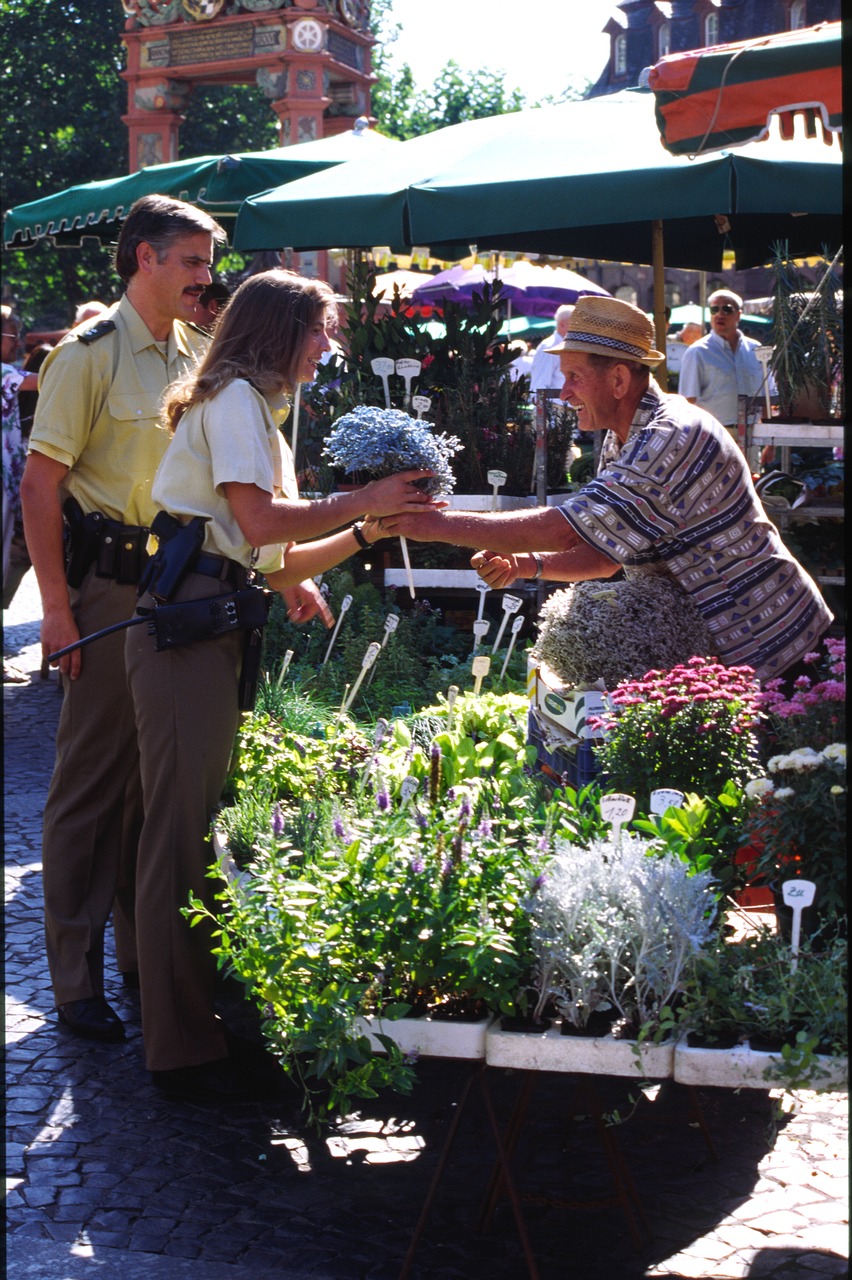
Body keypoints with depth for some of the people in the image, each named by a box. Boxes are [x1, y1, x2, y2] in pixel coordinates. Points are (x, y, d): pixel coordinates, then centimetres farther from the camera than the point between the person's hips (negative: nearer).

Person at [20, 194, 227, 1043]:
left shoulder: (196, 355, 12)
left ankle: (146, 950, 28)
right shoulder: (90, 353, -9)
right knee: (93, 782, 0)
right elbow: (40, 484, -12)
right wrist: (57, 606, -17)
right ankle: (76, 982, 10)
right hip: (112, 586, -6)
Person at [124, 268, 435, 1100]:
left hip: (211, 631, 10)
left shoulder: (252, 409, 25)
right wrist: (363, 501, -7)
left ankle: (200, 1012, 19)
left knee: (205, 826, 11)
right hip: (188, 631, -10)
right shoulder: (235, 399, -4)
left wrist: (369, 531, 12)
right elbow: (262, 521, -17)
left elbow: (279, 560, 21)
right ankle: (180, 1049, -3)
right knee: (183, 833, -7)